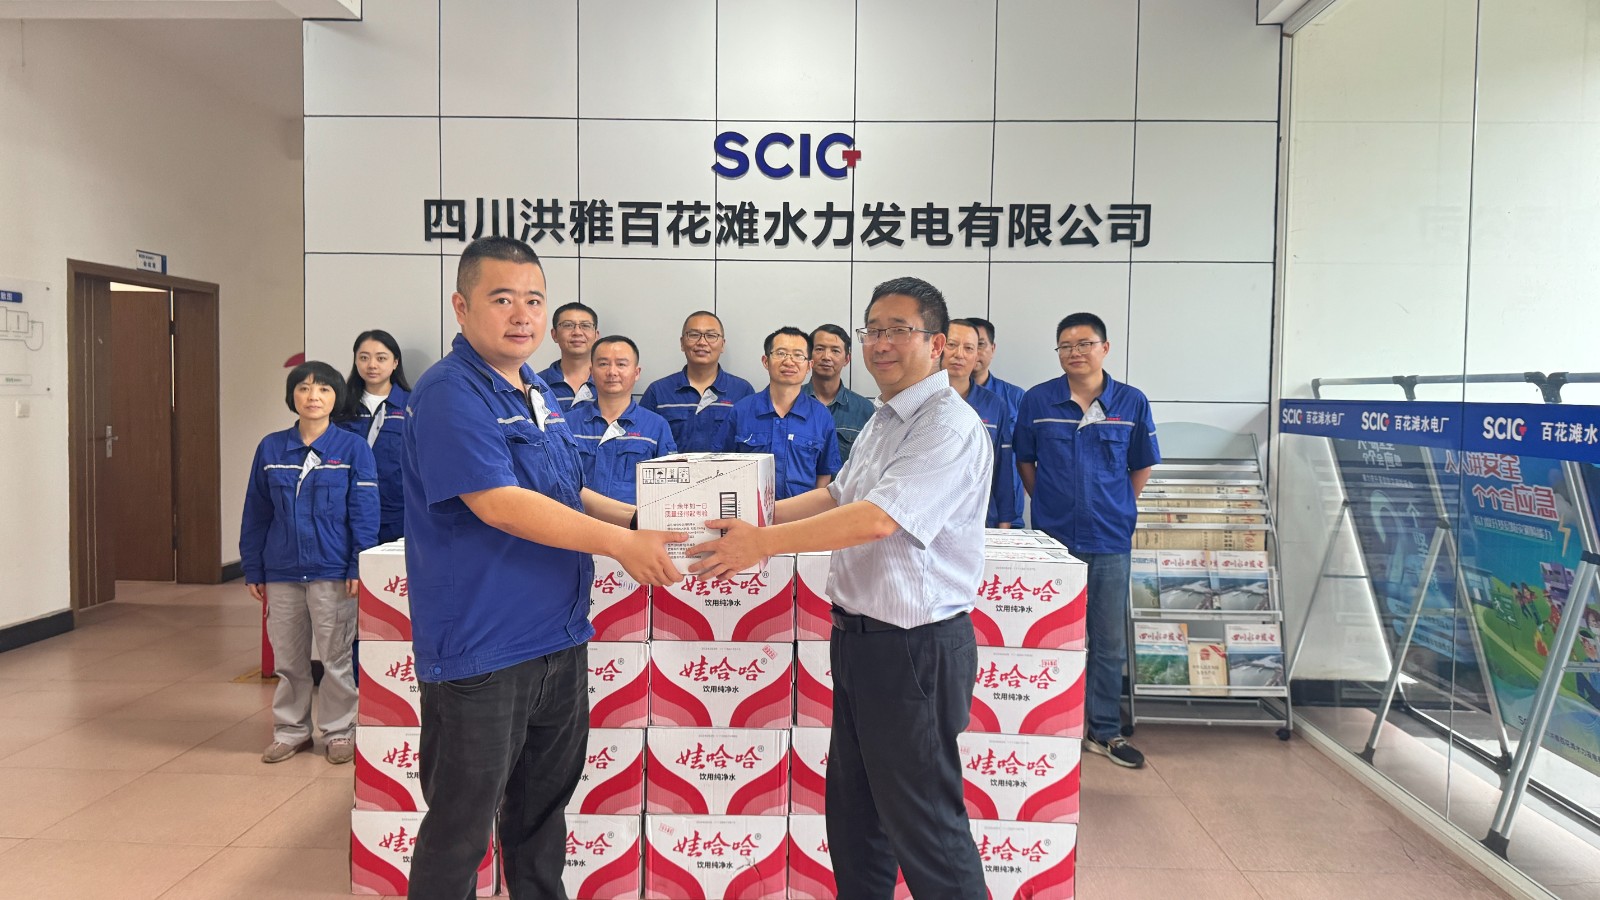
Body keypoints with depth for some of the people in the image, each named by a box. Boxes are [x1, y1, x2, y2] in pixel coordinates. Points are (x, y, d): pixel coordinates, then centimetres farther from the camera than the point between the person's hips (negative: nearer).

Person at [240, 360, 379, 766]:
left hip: (332, 572, -3)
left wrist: (359, 565, -12)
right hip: (281, 572, 3)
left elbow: (364, 512, -6)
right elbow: (255, 513, 8)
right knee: (288, 657, 14)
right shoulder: (270, 448, 4)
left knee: (335, 657, 7)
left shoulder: (353, 448, -4)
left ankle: (338, 730, 22)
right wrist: (253, 570, 7)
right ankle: (291, 729, 29)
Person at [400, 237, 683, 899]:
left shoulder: (539, 392, 12)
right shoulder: (450, 394, -15)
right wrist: (620, 543, -24)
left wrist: (638, 518, 9)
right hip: (481, 650, -8)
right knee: (461, 827, 7)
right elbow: (498, 503, -24)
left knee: (544, 807, 22)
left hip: (561, 640, 8)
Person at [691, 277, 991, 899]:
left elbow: (877, 519, -28)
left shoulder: (950, 427, -19)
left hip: (914, 647, -9)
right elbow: (836, 495, 21)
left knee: (923, 825, 4)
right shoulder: (882, 420, 12)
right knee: (852, 809, 21)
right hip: (859, 636, 10)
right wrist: (754, 518, 11)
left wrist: (765, 543, -26)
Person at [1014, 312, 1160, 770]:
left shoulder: (1131, 402, 0)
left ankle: (1104, 731, 22)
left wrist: (1118, 509, 6)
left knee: (1109, 641, 8)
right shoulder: (1037, 400, -1)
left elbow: (1141, 466, 10)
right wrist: (1046, 503, 5)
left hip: (1110, 539, 1)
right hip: (1054, 537, 0)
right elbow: (1024, 460, 10)